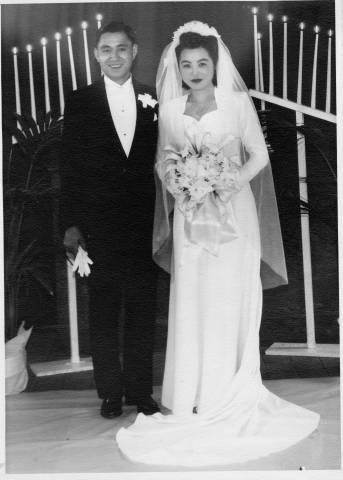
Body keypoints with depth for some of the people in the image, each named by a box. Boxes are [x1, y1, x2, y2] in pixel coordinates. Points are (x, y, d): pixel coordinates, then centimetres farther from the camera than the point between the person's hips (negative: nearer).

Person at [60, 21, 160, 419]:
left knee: (142, 310, 8)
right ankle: (109, 392, 22)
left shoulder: (153, 100, 6)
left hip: (143, 225, 1)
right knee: (103, 312, 8)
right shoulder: (80, 103, 3)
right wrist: (70, 224, -5)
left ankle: (141, 392, 22)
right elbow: (70, 167, 1)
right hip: (98, 226, -1)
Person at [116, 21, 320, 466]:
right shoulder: (170, 109, 7)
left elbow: (259, 153, 0)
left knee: (229, 302, 0)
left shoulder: (238, 103, -2)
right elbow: (162, 158, 13)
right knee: (189, 303, 3)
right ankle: (192, 396, 17)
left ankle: (228, 395, 15)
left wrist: (232, 180, -16)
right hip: (190, 217, 3)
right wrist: (173, 178, -8)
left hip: (233, 214, -2)